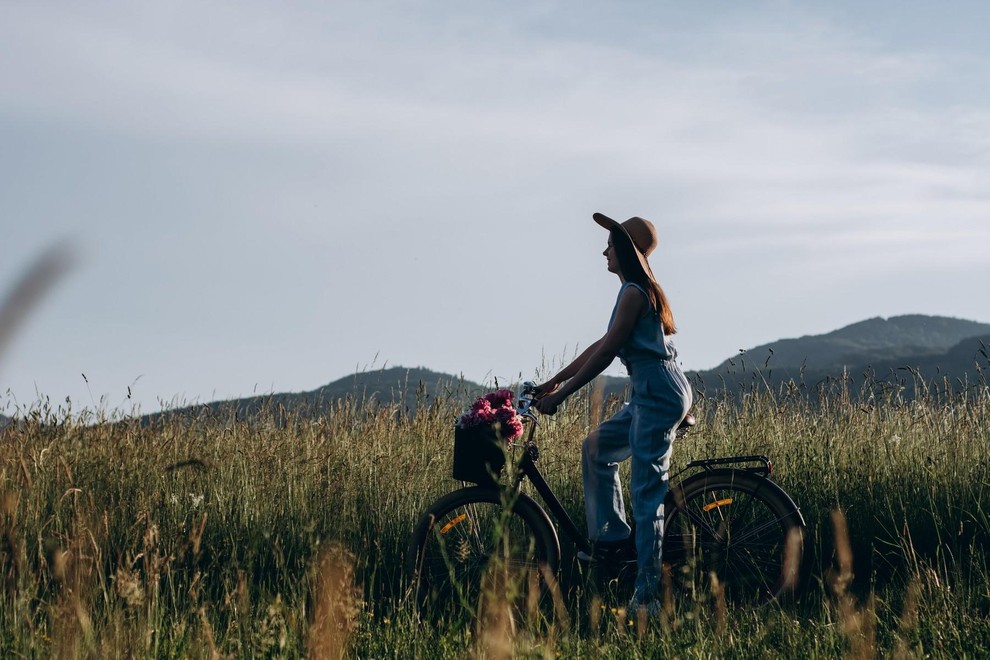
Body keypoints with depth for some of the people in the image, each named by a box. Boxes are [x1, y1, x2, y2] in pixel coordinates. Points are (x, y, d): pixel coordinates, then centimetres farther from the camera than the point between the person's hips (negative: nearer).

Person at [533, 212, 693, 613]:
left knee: (646, 493, -9)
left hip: (659, 395, -10)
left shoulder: (634, 292, -13)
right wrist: (554, 381, 24)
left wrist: (559, 395, -13)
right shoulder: (640, 290, 18)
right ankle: (612, 535, 18)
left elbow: (605, 353, -17)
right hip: (653, 395, 10)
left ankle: (648, 595, -7)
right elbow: (603, 346, 23)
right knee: (596, 447, 18)